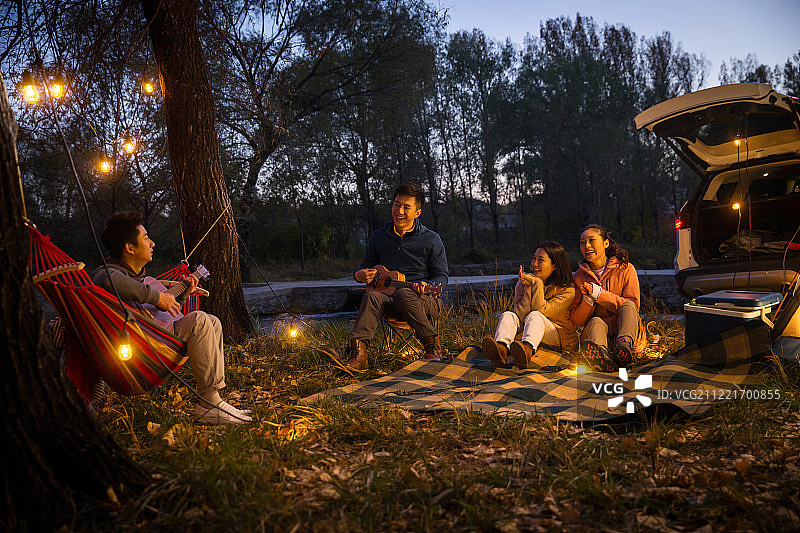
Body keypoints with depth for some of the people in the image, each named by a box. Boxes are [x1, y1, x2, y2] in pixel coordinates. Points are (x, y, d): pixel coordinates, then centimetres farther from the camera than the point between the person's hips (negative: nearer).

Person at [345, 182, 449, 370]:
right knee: (372, 296, -31)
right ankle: (358, 353, -44)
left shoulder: (431, 239, 1)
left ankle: (433, 346, -25)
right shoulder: (379, 236, 11)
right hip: (389, 298, 3)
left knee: (403, 293, -37)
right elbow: (366, 266, 22)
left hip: (425, 300, -3)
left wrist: (426, 286, -20)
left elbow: (441, 276, 3)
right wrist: (359, 275, -3)